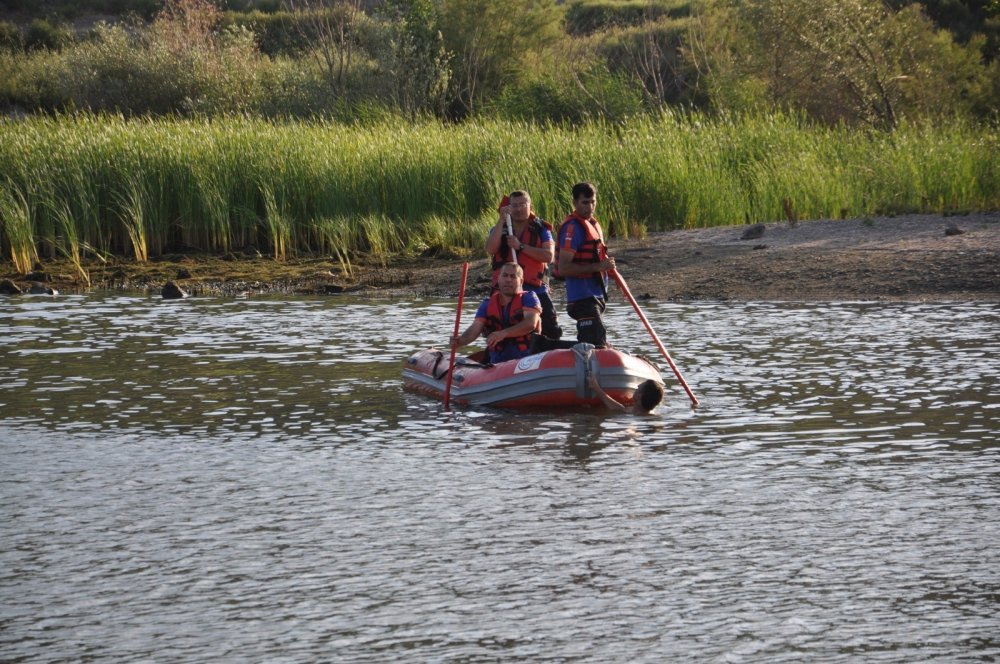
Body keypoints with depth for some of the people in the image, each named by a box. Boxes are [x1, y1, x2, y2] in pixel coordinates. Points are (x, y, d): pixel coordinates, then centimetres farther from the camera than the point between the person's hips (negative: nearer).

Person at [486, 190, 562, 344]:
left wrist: (521, 246, -18)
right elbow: (490, 249, -12)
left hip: (536, 290, -1)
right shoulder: (499, 229, 9)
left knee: (552, 332, -8)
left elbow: (549, 256, -11)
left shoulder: (541, 228, 4)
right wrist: (502, 221, -16)